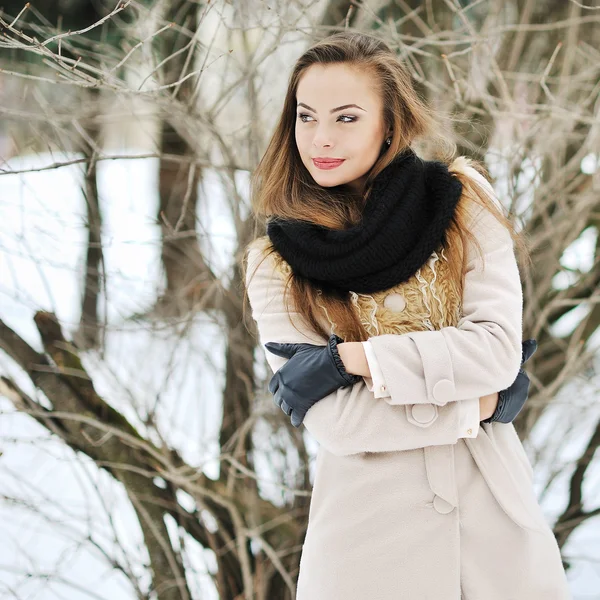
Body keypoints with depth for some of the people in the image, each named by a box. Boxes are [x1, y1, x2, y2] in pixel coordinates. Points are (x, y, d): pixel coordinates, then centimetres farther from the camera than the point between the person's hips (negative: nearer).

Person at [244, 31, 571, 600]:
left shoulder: (462, 201, -1)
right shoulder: (276, 263, -3)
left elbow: (500, 349, -11)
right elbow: (329, 417, -12)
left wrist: (352, 357, -14)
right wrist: (475, 405, -12)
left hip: (493, 508, 1)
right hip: (368, 526, -1)